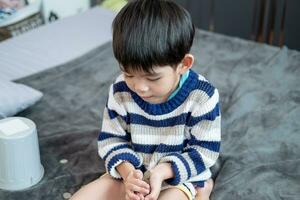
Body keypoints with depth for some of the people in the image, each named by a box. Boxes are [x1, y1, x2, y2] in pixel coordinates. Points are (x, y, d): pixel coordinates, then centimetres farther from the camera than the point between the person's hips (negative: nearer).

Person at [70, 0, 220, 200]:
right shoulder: (120, 92, -13)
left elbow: (205, 151, -14)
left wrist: (161, 172, -26)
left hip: (181, 175, -4)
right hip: (132, 171, 5)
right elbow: (111, 139, -4)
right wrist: (127, 171, -24)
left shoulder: (202, 96, -20)